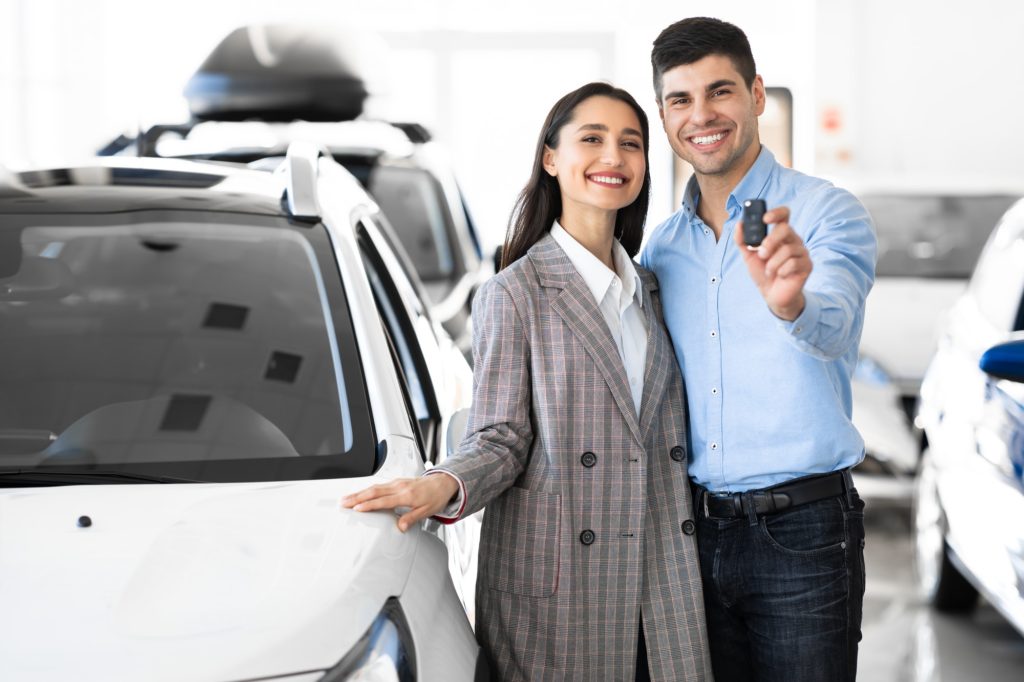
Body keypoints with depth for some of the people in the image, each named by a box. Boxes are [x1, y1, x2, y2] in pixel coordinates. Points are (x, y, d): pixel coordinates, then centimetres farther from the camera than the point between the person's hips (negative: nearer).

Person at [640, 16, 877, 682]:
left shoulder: (825, 212, -7)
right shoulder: (662, 247, 10)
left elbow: (832, 327, -28)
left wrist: (790, 302, -50)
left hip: (801, 527, -5)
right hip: (696, 527, 5)